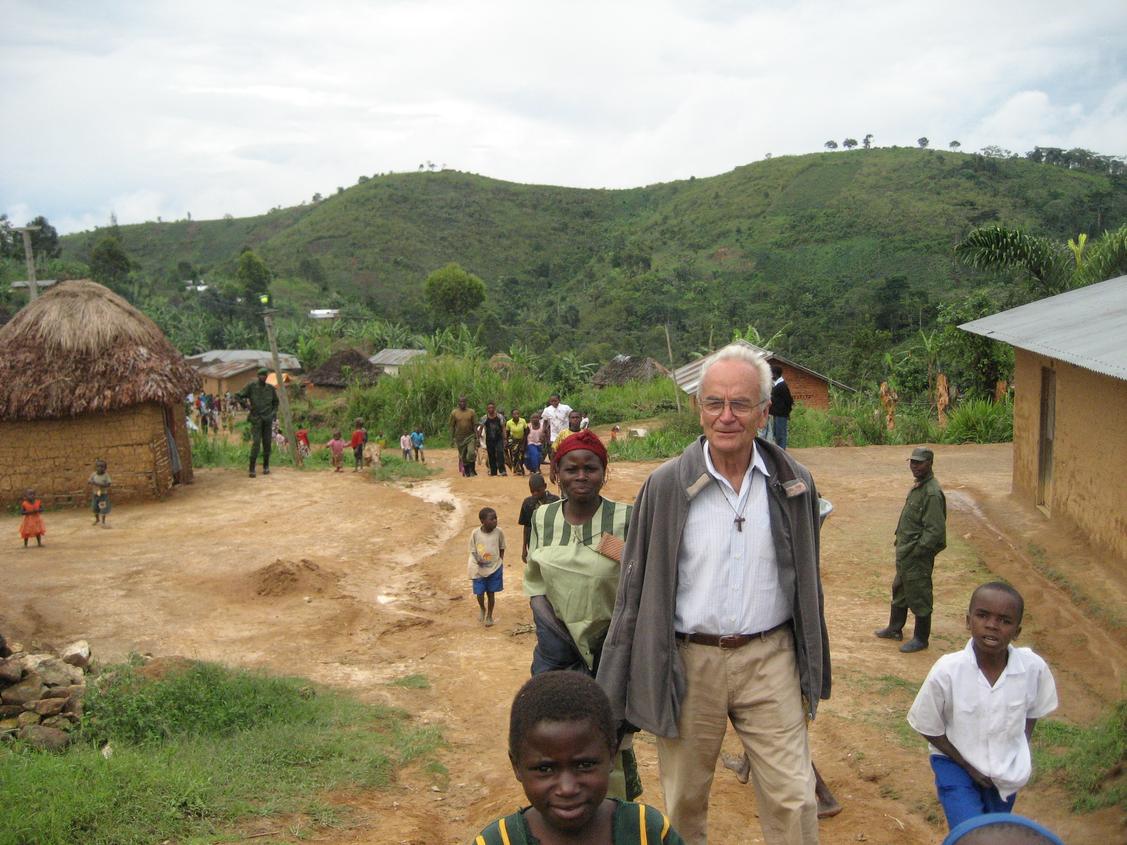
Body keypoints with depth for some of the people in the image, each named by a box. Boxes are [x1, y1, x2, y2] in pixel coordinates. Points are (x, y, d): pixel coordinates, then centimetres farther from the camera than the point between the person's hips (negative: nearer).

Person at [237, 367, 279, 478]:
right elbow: (238, 396, 2)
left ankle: (266, 466, 17)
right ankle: (252, 469, -10)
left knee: (267, 443, 4)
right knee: (256, 443, -12)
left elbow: (276, 401, 20)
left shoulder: (271, 388, 6)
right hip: (256, 419, -3)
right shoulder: (251, 386, -3)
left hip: (268, 419, 3)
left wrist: (274, 412, 8)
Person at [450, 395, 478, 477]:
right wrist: (452, 439, 1)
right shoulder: (454, 413, 1)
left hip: (470, 436, -1)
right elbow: (452, 426, 4)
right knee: (463, 456, 4)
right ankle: (467, 472, 15)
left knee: (471, 453, -17)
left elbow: (475, 425, 3)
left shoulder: (471, 412, 2)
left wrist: (476, 437, -4)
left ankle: (472, 470, -4)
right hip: (460, 438, 1)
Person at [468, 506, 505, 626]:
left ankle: (489, 615, 30)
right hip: (479, 569, 0)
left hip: (495, 568, 1)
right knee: (479, 593, 2)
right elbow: (472, 550, -3)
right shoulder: (475, 533, -12)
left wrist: (500, 563, 0)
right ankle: (482, 609, 35)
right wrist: (478, 560, -19)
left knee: (491, 593, 9)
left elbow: (502, 548, 5)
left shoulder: (499, 532, -10)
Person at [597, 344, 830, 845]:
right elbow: (637, 588, -2)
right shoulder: (666, 486, -6)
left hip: (770, 658, 1)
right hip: (688, 662, -1)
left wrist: (812, 670, 12)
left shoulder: (793, 483, 1)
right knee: (684, 802, 14)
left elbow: (807, 582, 10)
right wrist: (614, 691, -1)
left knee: (793, 801, 4)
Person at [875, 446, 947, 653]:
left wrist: (914, 551, -20)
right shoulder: (917, 487, 8)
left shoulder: (932, 493, -22)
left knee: (919, 597, 5)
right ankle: (894, 629, 40)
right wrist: (901, 543, 13)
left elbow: (935, 531, -25)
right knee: (899, 590, 23)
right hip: (906, 553, 10)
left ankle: (921, 639, 20)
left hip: (918, 558, -10)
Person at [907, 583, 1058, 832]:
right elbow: (929, 728, -12)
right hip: (956, 764, -3)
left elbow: (1033, 711, 1)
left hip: (1007, 769, 3)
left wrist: (1021, 755, -3)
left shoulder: (1034, 668, -23)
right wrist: (968, 766, -11)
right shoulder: (946, 671, -28)